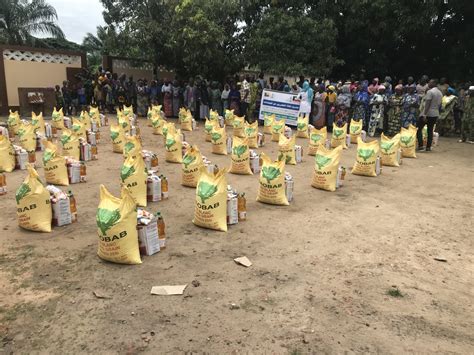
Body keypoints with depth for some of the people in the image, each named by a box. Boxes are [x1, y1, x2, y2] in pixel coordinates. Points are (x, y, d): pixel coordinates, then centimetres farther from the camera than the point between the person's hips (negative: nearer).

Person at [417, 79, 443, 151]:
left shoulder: (430, 91, -13)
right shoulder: (440, 93, 14)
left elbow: (427, 104, -19)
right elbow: (439, 104, 17)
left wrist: (424, 114, -21)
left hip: (427, 113, -8)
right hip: (435, 114, 8)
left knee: (419, 129, -1)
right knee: (430, 130, 11)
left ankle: (420, 146, -8)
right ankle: (428, 147, 11)